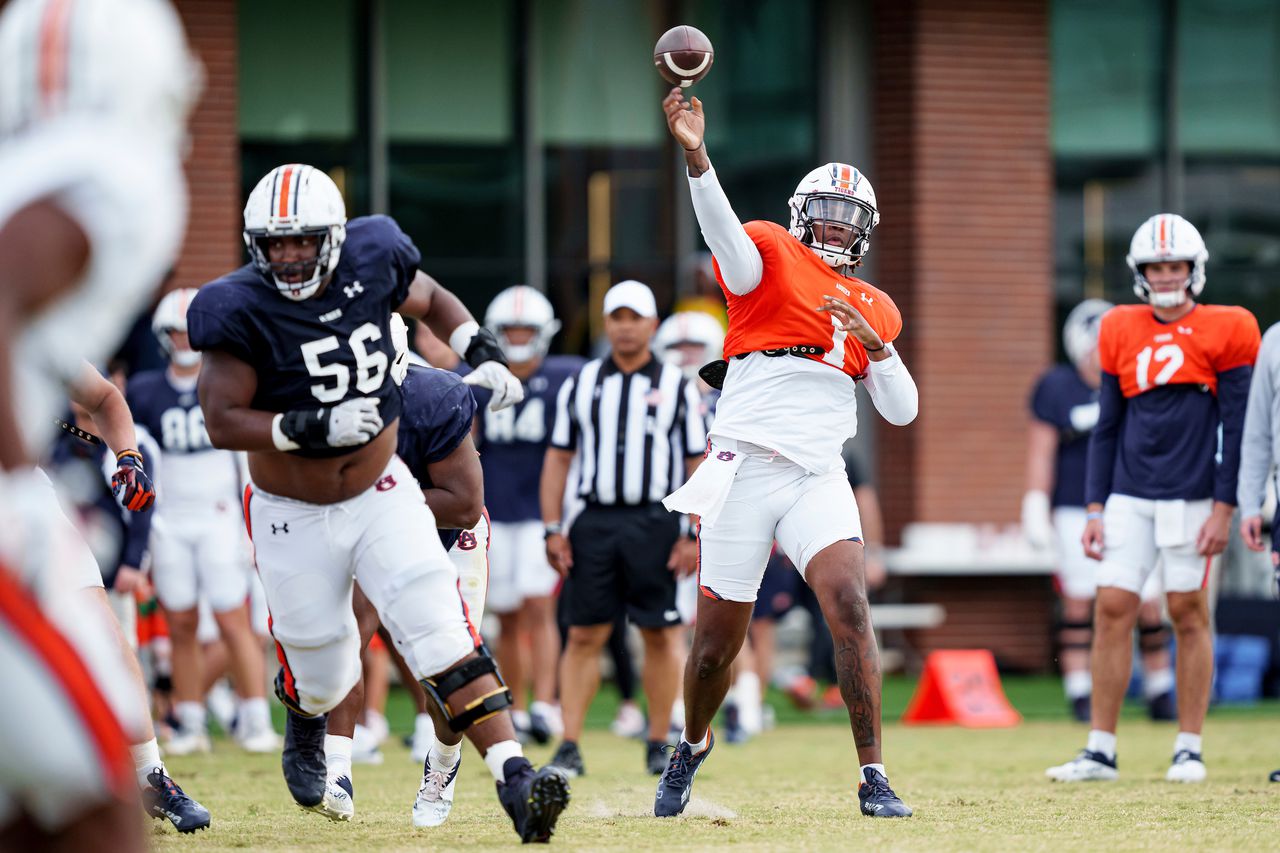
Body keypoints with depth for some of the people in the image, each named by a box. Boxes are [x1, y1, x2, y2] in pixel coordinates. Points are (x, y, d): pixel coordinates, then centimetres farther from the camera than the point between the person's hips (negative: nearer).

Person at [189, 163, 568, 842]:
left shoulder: (369, 266, -9)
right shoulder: (242, 310, -20)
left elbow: (428, 300, 14)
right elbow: (222, 422, -22)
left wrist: (482, 353, -2)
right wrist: (314, 428, -32)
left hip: (381, 496, 2)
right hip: (294, 518, -2)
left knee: (443, 634, -16)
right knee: (324, 677, 11)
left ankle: (515, 781, -24)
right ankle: (304, 716, 50)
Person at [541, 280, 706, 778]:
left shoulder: (677, 388, 5)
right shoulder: (580, 386, 11)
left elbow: (699, 466, 4)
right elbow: (557, 459, 12)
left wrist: (696, 536, -4)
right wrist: (552, 530, 3)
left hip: (654, 524, -1)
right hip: (595, 522, 1)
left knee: (660, 636, 2)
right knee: (584, 635, -2)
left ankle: (659, 745, 12)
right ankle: (569, 746, -2)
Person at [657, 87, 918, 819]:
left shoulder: (874, 309, 17)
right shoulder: (771, 254, 3)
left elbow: (902, 410, 12)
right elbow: (728, 237, -21)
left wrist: (873, 342, -6)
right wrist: (696, 157, -40)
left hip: (819, 477, 3)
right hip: (745, 469, -3)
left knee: (850, 605, -19)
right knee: (719, 640, 5)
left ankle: (874, 777, -19)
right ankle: (694, 745, 35)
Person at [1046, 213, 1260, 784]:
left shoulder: (1225, 331, -2)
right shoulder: (1120, 331, 9)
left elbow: (1237, 427, -3)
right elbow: (1107, 427, 13)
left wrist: (1223, 508, -9)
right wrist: (1095, 508, 7)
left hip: (1192, 495, -3)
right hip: (1129, 496, 3)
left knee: (1188, 612, 0)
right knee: (1112, 609, -2)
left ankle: (1189, 749, 10)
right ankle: (1100, 750, 2)